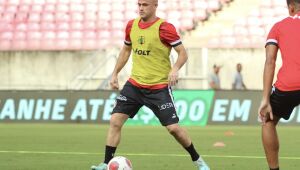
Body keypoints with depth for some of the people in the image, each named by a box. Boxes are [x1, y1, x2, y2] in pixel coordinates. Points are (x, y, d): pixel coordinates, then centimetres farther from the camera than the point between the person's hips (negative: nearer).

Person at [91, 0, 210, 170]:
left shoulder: (164, 28, -14)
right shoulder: (132, 25, 5)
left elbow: (183, 53, -12)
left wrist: (175, 69, -31)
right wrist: (115, 73, 16)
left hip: (159, 87, -5)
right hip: (135, 84, 5)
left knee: (173, 127, -7)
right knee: (115, 120, -6)